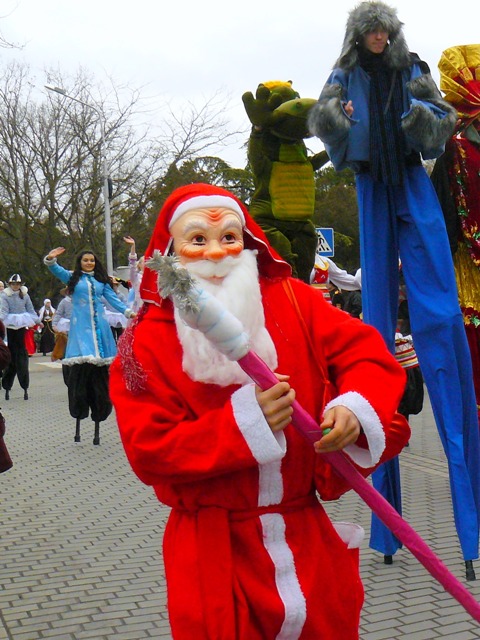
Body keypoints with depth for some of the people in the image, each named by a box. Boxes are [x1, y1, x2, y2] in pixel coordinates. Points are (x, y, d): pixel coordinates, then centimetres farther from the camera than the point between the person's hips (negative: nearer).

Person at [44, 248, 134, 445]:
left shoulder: (101, 281, 18)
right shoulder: (73, 278, 12)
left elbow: (113, 299, 11)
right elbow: (56, 270, -3)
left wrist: (127, 311, -4)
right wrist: (50, 259, -23)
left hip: (99, 327, 2)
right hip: (80, 327, -2)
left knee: (99, 375, 0)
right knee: (81, 363, -13)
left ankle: (97, 428, 6)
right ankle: (78, 426, -6)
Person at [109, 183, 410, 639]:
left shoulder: (292, 301, -1)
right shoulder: (148, 340, -8)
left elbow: (366, 350, -2)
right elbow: (149, 449, -14)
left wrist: (356, 406, -24)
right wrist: (242, 425, -24)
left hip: (306, 533, 3)